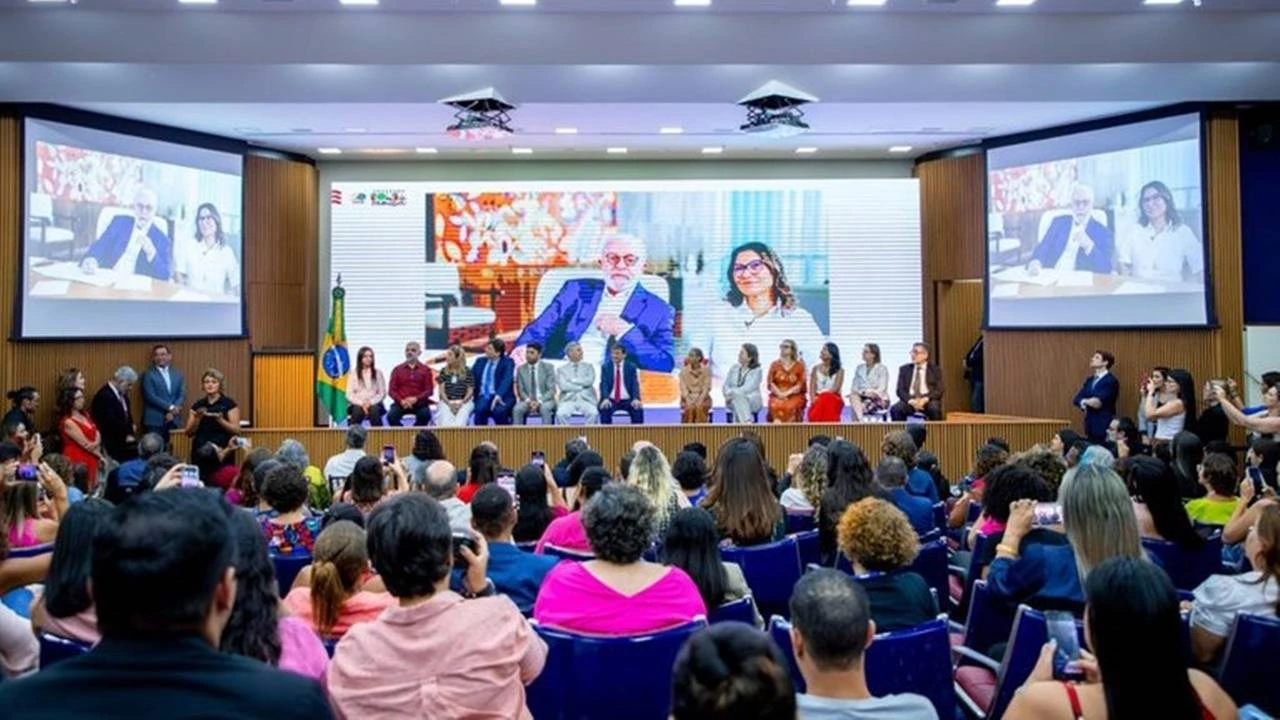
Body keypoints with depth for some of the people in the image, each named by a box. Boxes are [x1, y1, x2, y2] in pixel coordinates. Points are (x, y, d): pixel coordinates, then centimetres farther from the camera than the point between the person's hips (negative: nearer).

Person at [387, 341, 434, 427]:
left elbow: (429, 390, 3)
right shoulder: (397, 369, 13)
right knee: (391, 416, -30)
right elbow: (391, 390, 6)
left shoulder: (425, 370, 10)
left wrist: (416, 399, -15)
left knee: (425, 415, -32)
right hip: (401, 403, 1)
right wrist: (401, 401, -14)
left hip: (419, 403, -1)